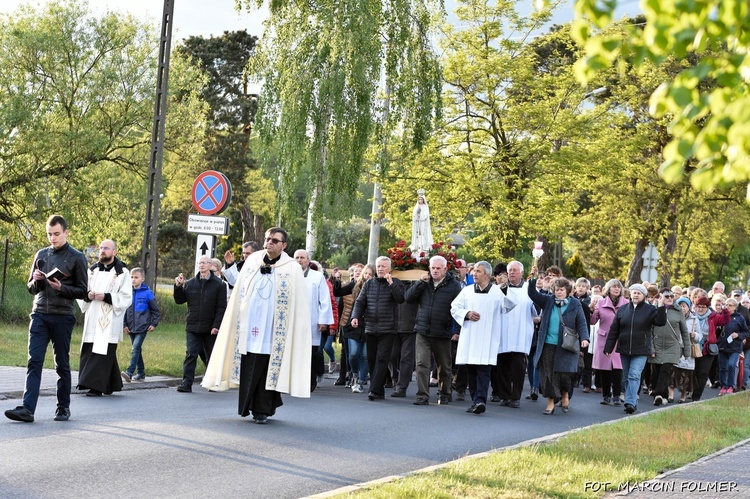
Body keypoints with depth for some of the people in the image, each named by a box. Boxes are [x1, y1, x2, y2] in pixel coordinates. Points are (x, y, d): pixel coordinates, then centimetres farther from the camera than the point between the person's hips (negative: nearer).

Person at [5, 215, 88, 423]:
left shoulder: (76, 258, 1)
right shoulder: (41, 255, 12)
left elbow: (83, 291, 0)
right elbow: (31, 288, 17)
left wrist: (61, 288, -15)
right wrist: (36, 281, -6)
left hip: (62, 317, -3)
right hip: (39, 314, 3)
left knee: (62, 364, 5)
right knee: (34, 361, -7)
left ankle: (63, 408, 15)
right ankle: (27, 409, -13)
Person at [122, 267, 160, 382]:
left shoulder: (147, 293, -5)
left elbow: (156, 311, 3)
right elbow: (124, 310, 11)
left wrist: (154, 324, -3)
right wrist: (125, 325, 5)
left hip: (142, 327, -5)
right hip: (131, 328, 5)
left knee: (135, 348, -16)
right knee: (137, 350, 12)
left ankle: (129, 372, -23)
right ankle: (141, 373, 22)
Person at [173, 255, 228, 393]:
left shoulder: (219, 284, -3)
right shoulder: (190, 284, 8)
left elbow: (221, 307, -6)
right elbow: (179, 300, 11)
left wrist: (216, 326, -15)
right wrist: (178, 287, -5)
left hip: (210, 328, -2)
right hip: (192, 327, 2)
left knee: (211, 356, 10)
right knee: (191, 354, -5)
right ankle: (187, 383, -6)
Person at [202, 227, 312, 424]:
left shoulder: (293, 269, -2)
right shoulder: (252, 262, 8)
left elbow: (298, 306, -3)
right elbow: (238, 295, 15)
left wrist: (295, 332, -8)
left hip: (272, 331, -3)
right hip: (249, 327, 3)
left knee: (267, 369, 1)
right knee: (247, 369, 3)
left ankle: (262, 410, 11)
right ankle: (247, 406, 16)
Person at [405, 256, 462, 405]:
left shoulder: (454, 285, -2)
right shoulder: (424, 283, 9)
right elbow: (408, 298, 2)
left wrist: (457, 331, -11)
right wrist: (421, 282, -9)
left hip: (443, 334, -2)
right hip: (423, 332, 2)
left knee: (444, 367, 11)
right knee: (422, 364, -8)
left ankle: (444, 394, 27)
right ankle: (422, 396, -5)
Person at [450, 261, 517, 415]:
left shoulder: (497, 291, 3)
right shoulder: (467, 291, 12)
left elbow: (509, 306, -2)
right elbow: (454, 308, 12)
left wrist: (507, 293, -18)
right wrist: (467, 314, -5)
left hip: (487, 338, -4)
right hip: (469, 337, 4)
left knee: (483, 369, -12)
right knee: (471, 370, 6)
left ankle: (480, 400, -17)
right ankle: (476, 401, 14)